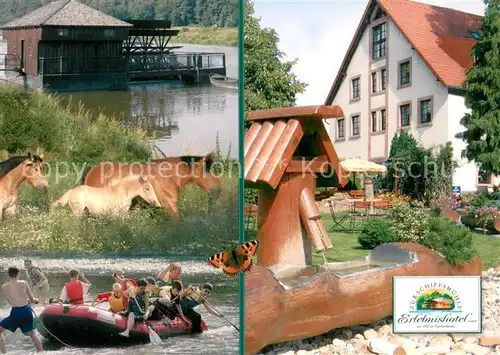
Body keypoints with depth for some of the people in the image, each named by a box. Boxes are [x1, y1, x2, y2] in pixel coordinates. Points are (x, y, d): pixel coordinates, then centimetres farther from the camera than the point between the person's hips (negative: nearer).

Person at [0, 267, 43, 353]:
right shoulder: (24, 283, 1)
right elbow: (32, 299, 8)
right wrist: (35, 300, 32)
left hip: (15, 312, -2)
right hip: (27, 310, 2)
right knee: (32, 333, 22)